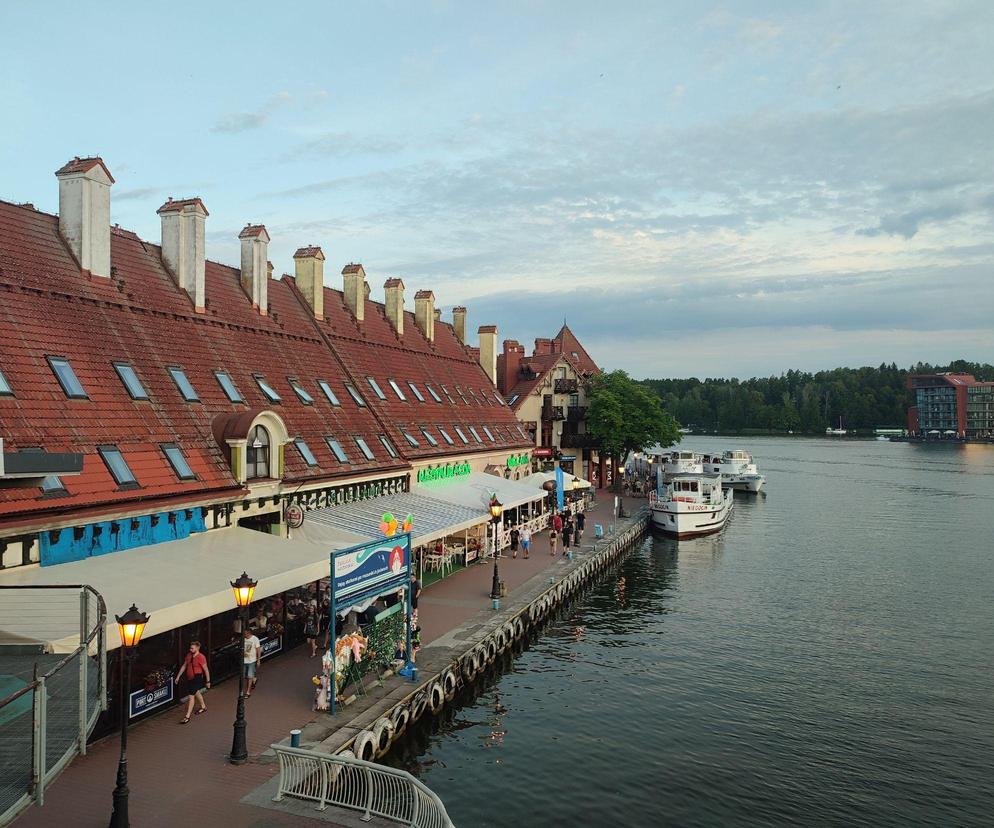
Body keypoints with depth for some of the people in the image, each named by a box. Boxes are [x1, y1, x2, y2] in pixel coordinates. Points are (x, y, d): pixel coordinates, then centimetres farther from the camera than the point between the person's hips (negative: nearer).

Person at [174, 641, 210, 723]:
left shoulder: (201, 657, -20)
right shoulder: (189, 655, 1)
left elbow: (206, 670, -14)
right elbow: (184, 666, 11)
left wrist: (208, 681, -11)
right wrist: (178, 677, 12)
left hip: (197, 678, -8)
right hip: (189, 678, 8)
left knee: (191, 696, -8)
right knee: (196, 692, 25)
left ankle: (187, 716, -1)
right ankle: (203, 707, 47)